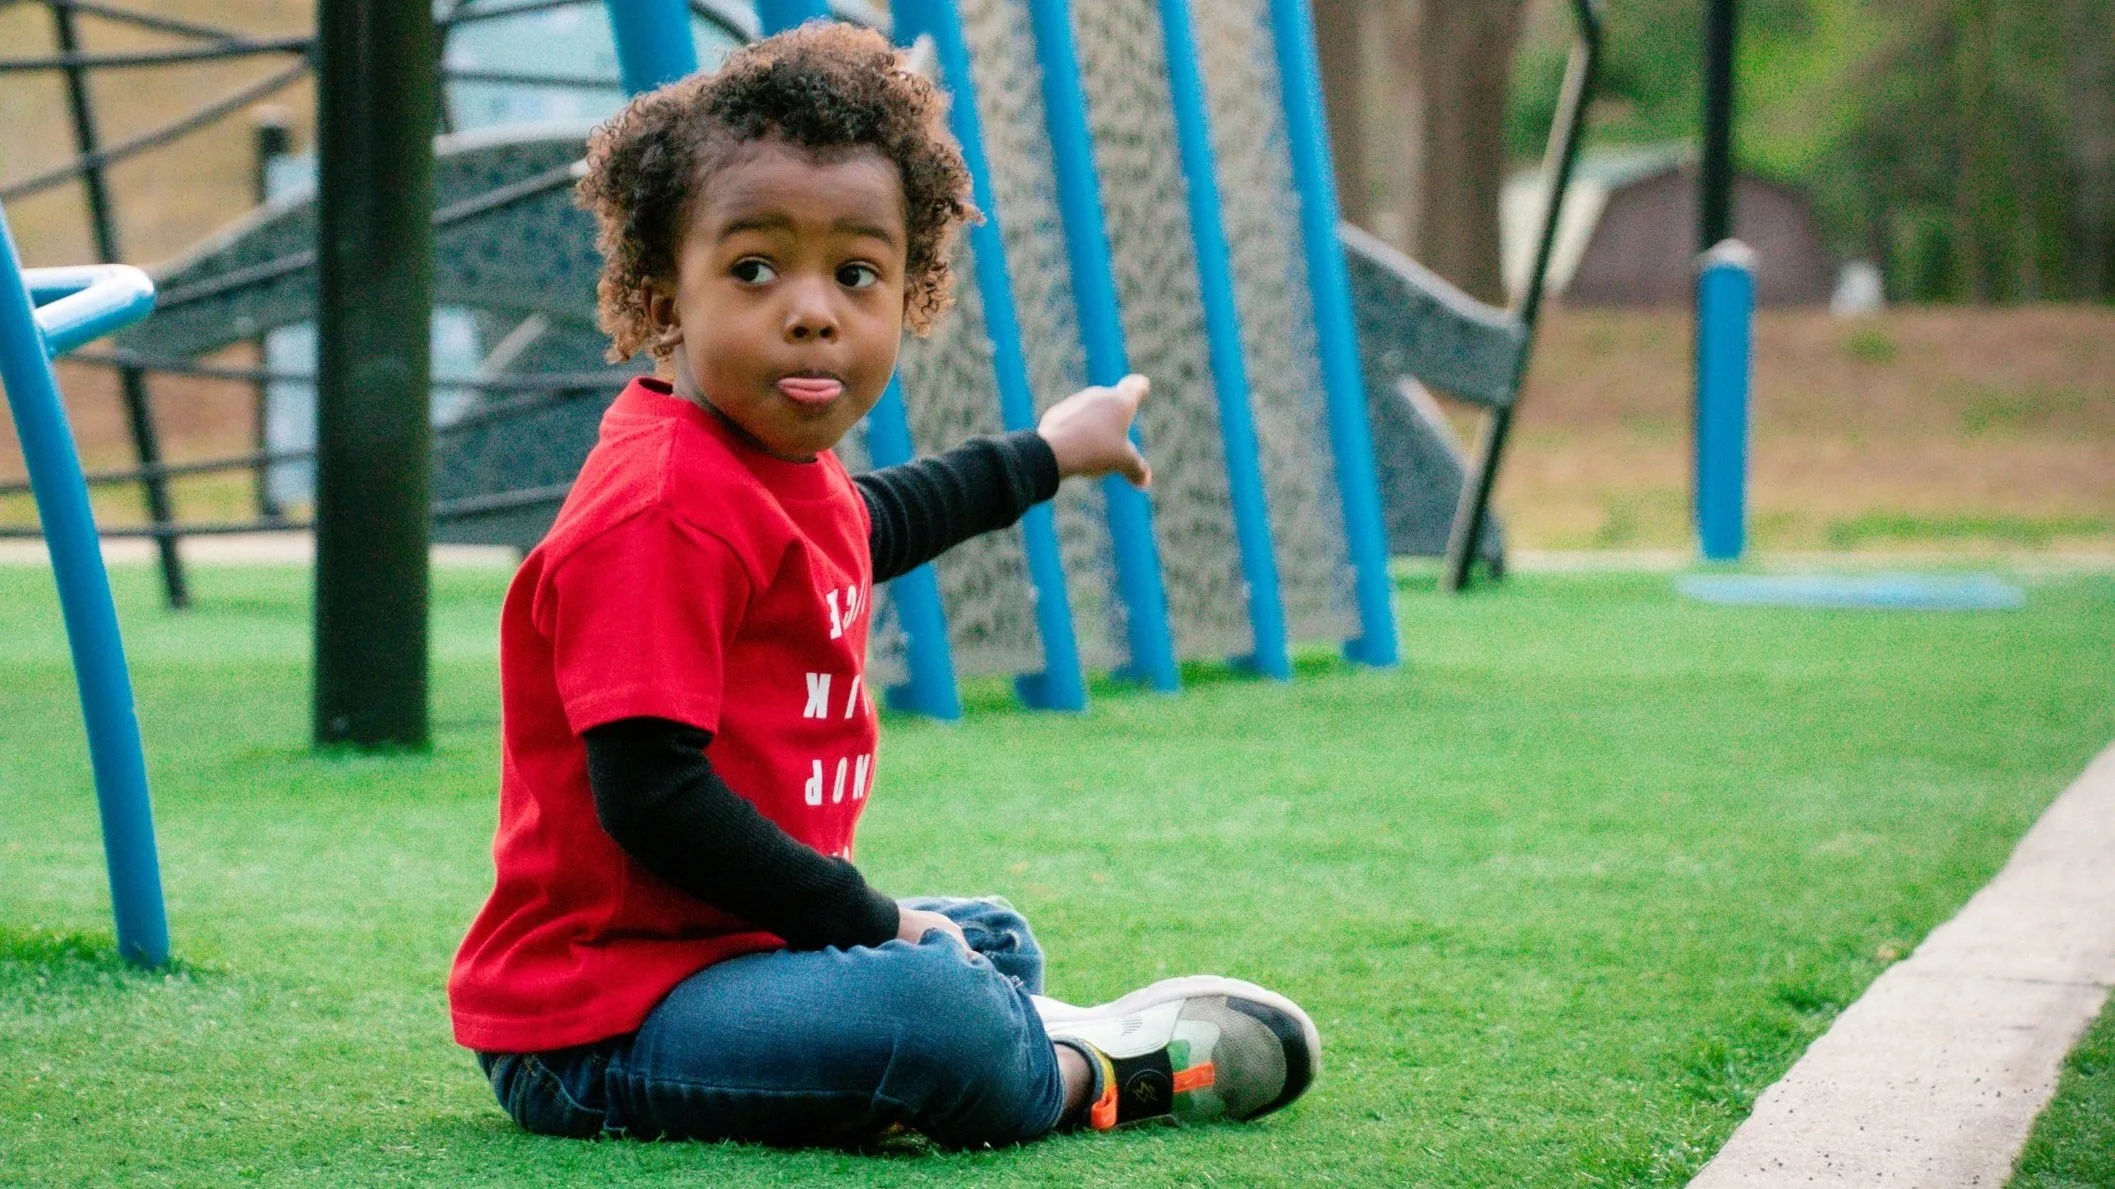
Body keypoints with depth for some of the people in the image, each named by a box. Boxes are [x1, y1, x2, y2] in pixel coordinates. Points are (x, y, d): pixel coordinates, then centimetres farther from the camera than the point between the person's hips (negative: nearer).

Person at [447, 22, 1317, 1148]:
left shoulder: (782, 466, 12)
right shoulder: (657, 515, -22)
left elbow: (866, 531, 39)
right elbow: (648, 795, -28)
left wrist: (1043, 454, 52)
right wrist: (868, 922, -20)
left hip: (729, 951, 11)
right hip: (598, 1014, -11)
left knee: (994, 942, 29)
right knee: (931, 1010, -31)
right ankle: (1081, 1074, -4)